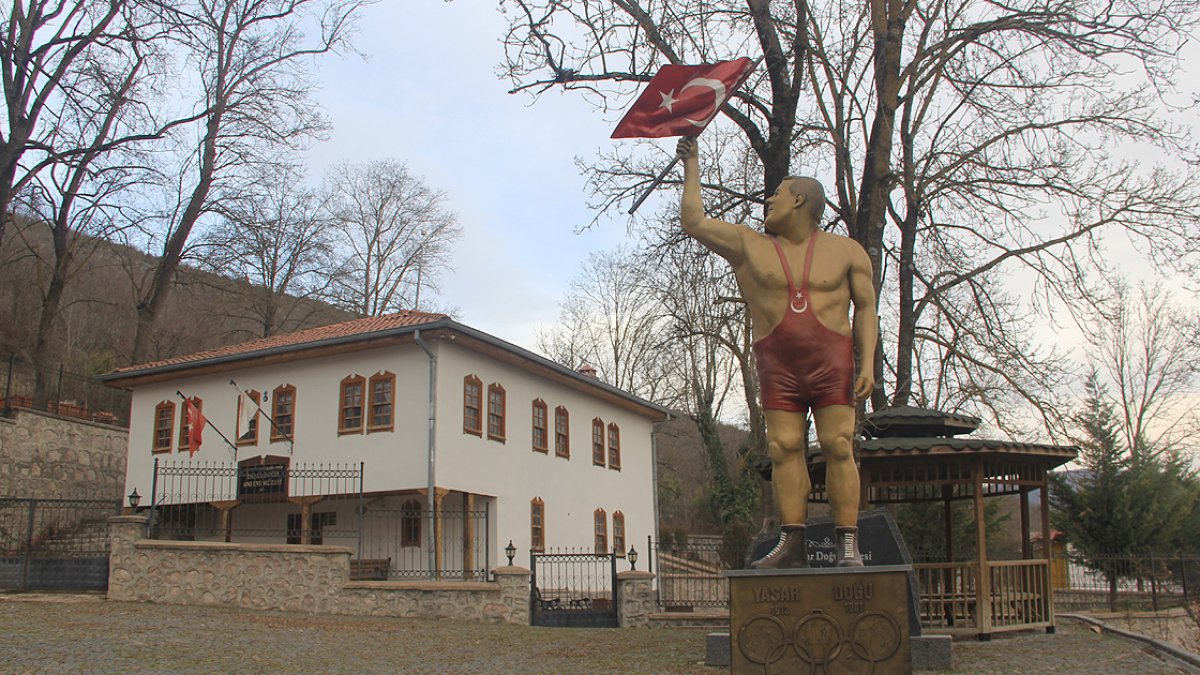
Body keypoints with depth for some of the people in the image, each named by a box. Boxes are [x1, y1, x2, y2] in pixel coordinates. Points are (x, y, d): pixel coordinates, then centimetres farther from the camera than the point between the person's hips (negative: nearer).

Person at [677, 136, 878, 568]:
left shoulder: (846, 251, 6)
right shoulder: (747, 245, 9)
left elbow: (866, 309, 4)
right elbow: (693, 222, 7)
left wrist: (867, 364, -7)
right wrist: (691, 168, 11)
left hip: (832, 363, -1)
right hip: (777, 367, 2)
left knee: (838, 447, -7)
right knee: (784, 449, -5)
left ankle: (848, 544, -5)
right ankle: (792, 544, -3)